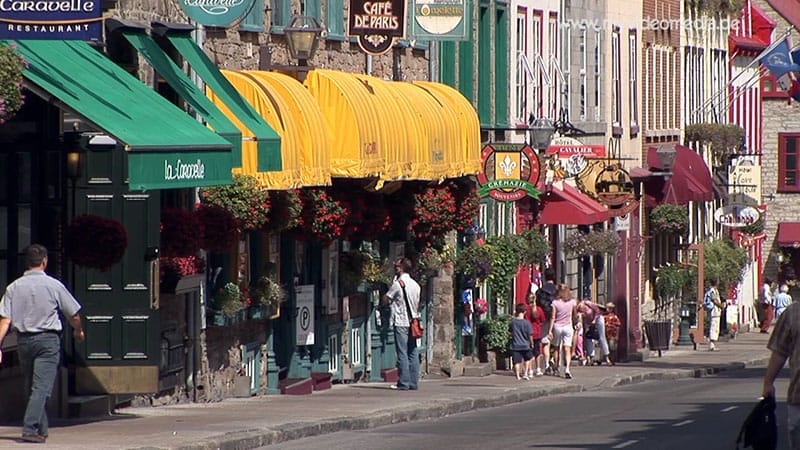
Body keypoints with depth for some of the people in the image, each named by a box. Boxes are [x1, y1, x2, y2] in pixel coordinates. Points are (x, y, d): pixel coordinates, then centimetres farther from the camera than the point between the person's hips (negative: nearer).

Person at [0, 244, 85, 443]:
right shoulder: (54, 285, -5)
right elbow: (73, 315, 4)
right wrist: (78, 331, 24)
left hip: (24, 340, 4)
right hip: (48, 339, -4)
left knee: (31, 387, 16)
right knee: (41, 387, -7)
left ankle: (41, 428, 23)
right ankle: (30, 429, -19)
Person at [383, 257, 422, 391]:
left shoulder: (398, 284, -10)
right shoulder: (415, 284, 11)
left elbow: (386, 299, 0)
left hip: (401, 323, -7)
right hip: (413, 322, 7)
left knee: (402, 354, -6)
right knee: (413, 354, 6)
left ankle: (404, 383, -7)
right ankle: (413, 382, 6)